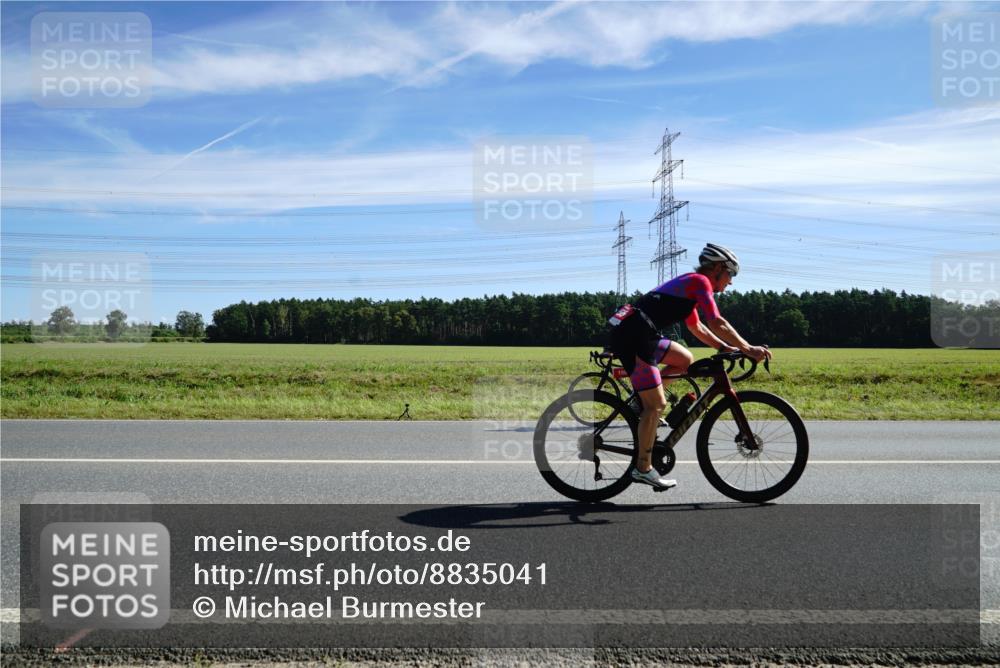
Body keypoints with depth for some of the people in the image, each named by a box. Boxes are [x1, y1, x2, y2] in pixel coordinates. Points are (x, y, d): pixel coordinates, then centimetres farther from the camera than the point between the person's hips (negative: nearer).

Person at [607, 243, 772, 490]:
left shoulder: (688, 283, 25)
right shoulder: (700, 282, -2)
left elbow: (697, 328, 32)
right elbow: (717, 323, -13)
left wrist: (726, 347, 24)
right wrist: (748, 349, -8)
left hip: (630, 331, 9)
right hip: (633, 336, -9)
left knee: (686, 361, 21)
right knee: (657, 405, -5)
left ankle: (646, 391, 15)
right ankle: (643, 469, 2)